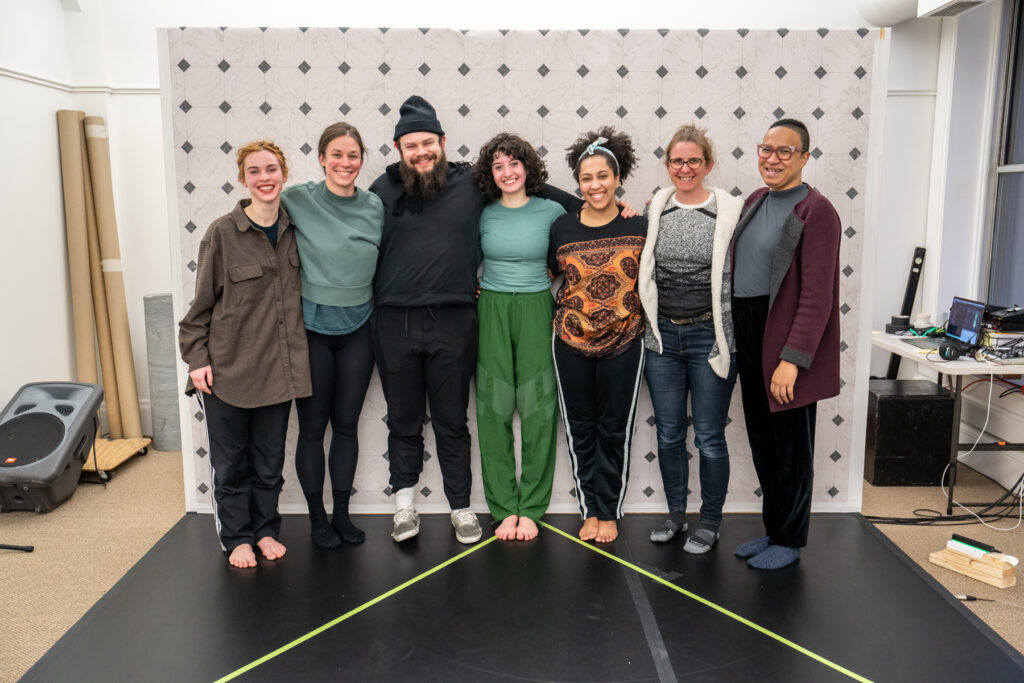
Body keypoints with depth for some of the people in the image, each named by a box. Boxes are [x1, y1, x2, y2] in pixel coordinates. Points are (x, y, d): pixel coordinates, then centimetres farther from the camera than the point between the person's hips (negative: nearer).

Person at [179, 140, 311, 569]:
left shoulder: (293, 229, 2)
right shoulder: (222, 233, -9)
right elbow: (202, 302, -3)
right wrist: (196, 358, -6)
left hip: (276, 368, 3)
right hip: (227, 368, -3)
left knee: (269, 461, 14)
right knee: (231, 463, 9)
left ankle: (265, 529, 31)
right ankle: (237, 537, 26)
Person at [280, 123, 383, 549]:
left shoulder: (374, 207, 1)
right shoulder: (297, 201, -9)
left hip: (357, 328, 3)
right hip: (311, 326, -3)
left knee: (347, 424, 12)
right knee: (312, 426, 6)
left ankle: (342, 513, 26)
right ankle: (317, 517, 23)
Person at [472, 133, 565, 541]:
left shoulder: (552, 211, 1)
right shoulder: (483, 215, 5)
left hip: (536, 312, -1)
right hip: (491, 312, 1)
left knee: (537, 409, 0)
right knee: (494, 410, 1)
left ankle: (531, 508, 14)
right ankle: (503, 508, 14)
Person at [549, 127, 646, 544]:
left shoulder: (639, 227, -3)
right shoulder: (563, 228, 1)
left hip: (623, 342, -1)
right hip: (571, 342, 1)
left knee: (615, 430, 7)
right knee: (580, 428, 9)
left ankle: (609, 513, 23)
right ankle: (589, 510, 24)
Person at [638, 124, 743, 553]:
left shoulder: (730, 211, -4)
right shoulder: (654, 210, 6)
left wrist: (733, 339, -5)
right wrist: (650, 327, 8)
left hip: (709, 337, -3)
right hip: (662, 337, 3)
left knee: (709, 437, 5)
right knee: (668, 434, 13)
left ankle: (710, 523, 23)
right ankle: (676, 514, 30)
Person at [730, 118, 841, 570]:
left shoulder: (816, 211, -12)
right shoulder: (754, 202, 12)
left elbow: (816, 296, -17)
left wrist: (792, 359, -21)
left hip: (786, 345, -7)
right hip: (749, 340, 7)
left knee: (790, 446, 6)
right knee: (762, 441, 16)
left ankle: (790, 540, 21)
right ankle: (773, 529, 31)